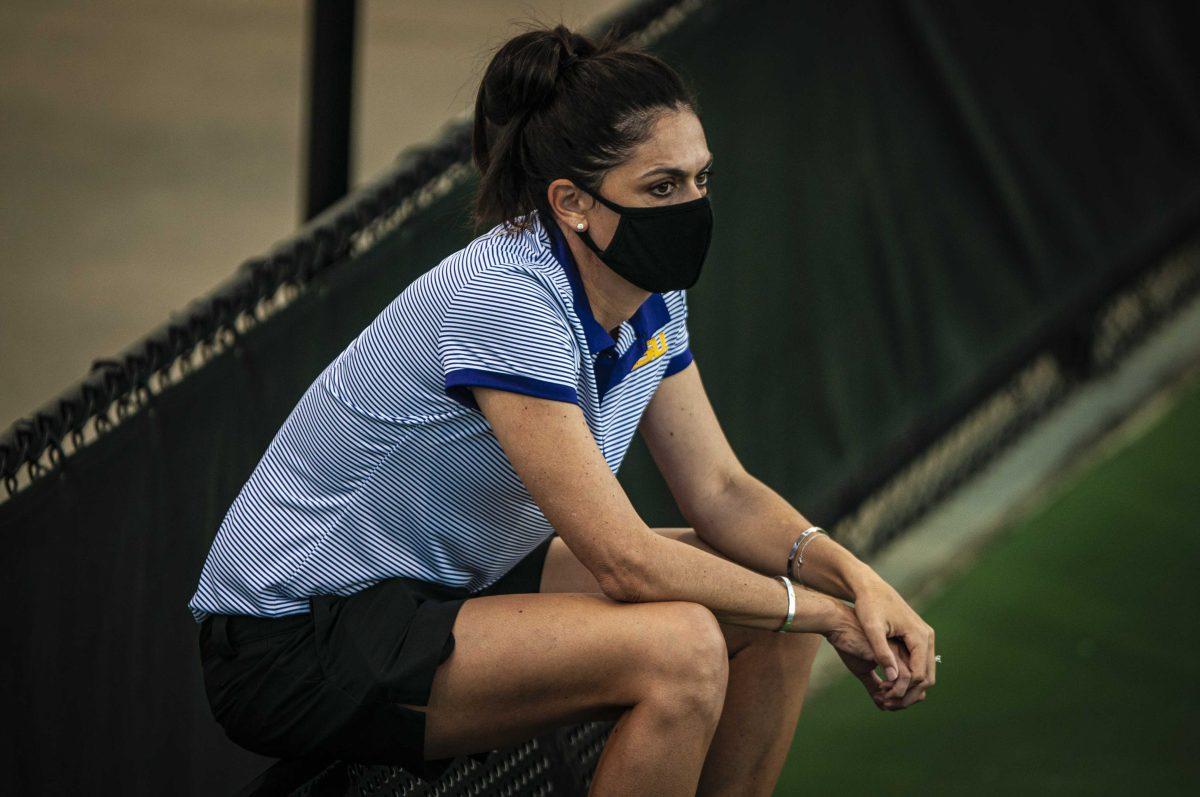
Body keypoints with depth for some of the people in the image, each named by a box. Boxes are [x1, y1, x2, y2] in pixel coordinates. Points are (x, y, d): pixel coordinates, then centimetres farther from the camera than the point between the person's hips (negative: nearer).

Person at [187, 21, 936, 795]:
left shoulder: (650, 298, -1)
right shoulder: (507, 302, -28)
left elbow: (721, 492, 5)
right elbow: (624, 559, -27)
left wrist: (854, 578, -13)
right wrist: (826, 614, -18)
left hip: (454, 581, 10)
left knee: (783, 603, 1)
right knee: (679, 648, -28)